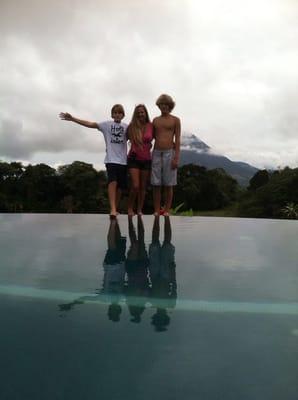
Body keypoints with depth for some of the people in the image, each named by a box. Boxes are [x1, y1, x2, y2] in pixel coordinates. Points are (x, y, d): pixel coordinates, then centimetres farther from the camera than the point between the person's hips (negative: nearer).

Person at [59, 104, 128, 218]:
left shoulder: (126, 127, 12)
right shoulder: (106, 124, 5)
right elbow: (90, 124, -4)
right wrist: (72, 118, -12)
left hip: (123, 160, 3)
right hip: (111, 159, -3)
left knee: (120, 186, 5)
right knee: (113, 182, -23)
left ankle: (115, 209, 19)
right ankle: (113, 209, -26)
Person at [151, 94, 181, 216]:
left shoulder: (175, 120, 5)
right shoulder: (155, 120, 16)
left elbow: (177, 140, -1)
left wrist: (176, 158, -10)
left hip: (169, 153, -3)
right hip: (156, 153, 3)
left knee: (168, 185, 1)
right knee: (156, 184, 1)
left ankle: (166, 210, 8)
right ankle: (156, 211, 6)